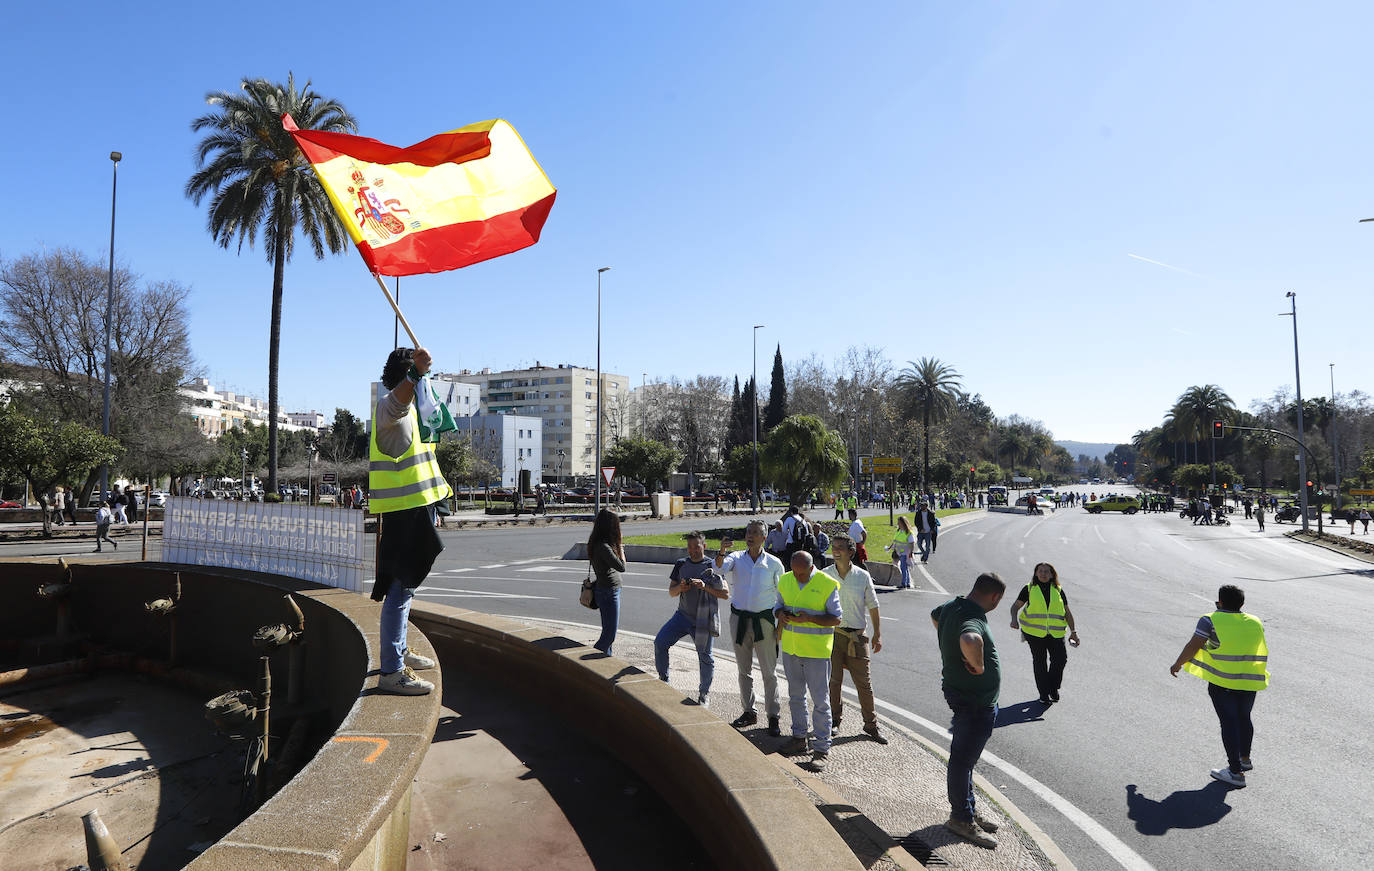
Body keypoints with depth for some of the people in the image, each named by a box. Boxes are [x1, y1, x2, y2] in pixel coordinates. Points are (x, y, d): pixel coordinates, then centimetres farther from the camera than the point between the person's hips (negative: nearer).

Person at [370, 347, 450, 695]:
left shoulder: (406, 406, 18)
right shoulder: (388, 403, -17)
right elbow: (398, 400, -43)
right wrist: (416, 372, -57)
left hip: (412, 507, 11)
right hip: (404, 510, -11)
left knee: (404, 584, 20)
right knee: (401, 586, -11)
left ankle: (399, 651, 35)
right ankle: (392, 672, -8)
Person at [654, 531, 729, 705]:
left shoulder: (713, 566, -5)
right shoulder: (681, 565, 7)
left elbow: (726, 593, -10)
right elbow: (671, 592, 9)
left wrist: (705, 587, -23)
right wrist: (680, 587, -14)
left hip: (703, 620, -4)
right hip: (682, 615, 4)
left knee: (705, 657, 2)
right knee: (659, 642, -7)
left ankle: (704, 693, 23)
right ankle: (663, 680, 11)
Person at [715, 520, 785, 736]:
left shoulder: (774, 563, -2)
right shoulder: (736, 557, 2)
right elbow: (720, 567, -19)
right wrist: (721, 553, -39)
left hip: (764, 619, -2)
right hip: (739, 618, 3)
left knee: (769, 671, 1)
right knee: (743, 670, 13)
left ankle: (774, 716, 10)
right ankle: (749, 712, 26)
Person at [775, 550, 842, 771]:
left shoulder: (827, 584, -13)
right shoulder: (785, 581, 2)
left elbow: (836, 618, -11)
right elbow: (777, 606, 12)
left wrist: (809, 618, -25)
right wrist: (781, 615, -12)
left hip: (817, 651, -5)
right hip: (791, 647, 5)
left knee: (820, 700, 0)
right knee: (795, 695, 17)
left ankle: (822, 749, 9)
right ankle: (799, 738, 31)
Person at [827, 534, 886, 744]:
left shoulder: (863, 576, 0)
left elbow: (873, 607, 6)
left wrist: (877, 635, 3)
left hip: (857, 636, 0)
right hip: (832, 634, 0)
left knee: (864, 682, 4)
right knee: (833, 680, 5)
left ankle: (871, 725, 19)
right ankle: (834, 720, 24)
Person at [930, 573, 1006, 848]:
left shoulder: (951, 606, 2)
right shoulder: (973, 619, -28)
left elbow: (935, 615, 26)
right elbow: (969, 640, -53)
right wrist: (978, 665, -33)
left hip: (958, 691, 10)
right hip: (976, 702, -10)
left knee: (963, 756, 21)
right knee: (963, 759, 5)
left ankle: (969, 809, 36)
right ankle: (961, 818, 19)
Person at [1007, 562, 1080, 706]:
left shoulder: (1058, 590, 11)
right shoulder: (1029, 589, 4)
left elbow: (1067, 612, 15)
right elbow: (1015, 606, 1)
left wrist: (1073, 632, 10)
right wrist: (1014, 619, -17)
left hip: (1055, 633, 2)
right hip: (1035, 633, -1)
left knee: (1060, 659, -8)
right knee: (1039, 662, 3)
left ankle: (1053, 687, 17)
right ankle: (1043, 693, 15)